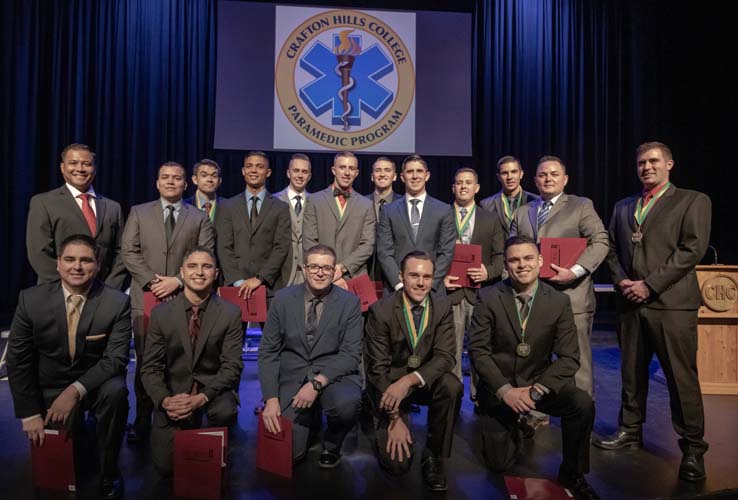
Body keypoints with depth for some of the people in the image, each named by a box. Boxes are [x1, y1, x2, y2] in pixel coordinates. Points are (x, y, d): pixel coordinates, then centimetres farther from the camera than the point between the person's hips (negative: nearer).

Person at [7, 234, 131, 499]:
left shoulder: (117, 302, -14)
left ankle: (109, 470, -10)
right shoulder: (31, 299, -9)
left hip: (96, 383, -1)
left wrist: (77, 390, -29)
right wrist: (30, 413, -7)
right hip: (50, 387, 2)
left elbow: (116, 358, -15)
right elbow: (18, 360, -4)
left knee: (115, 391, -32)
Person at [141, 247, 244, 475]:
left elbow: (232, 366, -10)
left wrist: (202, 398, -24)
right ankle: (187, 432, 24)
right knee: (165, 465, -10)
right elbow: (150, 367, -1)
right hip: (174, 391, 1)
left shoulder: (230, 313, -7)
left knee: (226, 412, -34)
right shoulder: (161, 313, -3)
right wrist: (165, 400, -19)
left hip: (213, 387, -1)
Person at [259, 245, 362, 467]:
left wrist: (318, 383, -22)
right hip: (293, 379, 1)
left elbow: (350, 355, -8)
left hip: (334, 376, -1)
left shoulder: (349, 302, -4)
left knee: (346, 404, -34)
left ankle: (331, 445, 2)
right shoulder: (283, 299, 0)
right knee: (288, 453, -12)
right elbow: (268, 352, 1)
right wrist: (271, 399, -10)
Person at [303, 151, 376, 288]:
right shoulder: (314, 200, 5)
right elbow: (309, 241, -1)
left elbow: (368, 244, 2)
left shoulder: (366, 205, 8)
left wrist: (343, 267, -12)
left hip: (354, 277, 1)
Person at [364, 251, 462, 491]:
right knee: (397, 463, -14)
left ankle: (434, 455, -8)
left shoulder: (443, 306, -9)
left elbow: (446, 356, -16)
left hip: (426, 380, 3)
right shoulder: (381, 311, -17)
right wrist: (394, 418, -19)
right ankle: (385, 427, 21)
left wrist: (409, 380, -33)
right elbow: (378, 368, -14)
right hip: (389, 385, -2)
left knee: (452, 386, -31)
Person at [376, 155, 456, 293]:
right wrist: (399, 284, -10)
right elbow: (384, 252, 1)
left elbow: (447, 252, 1)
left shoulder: (444, 211, 5)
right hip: (396, 289, 0)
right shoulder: (388, 211, 6)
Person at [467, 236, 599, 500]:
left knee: (583, 404, -27)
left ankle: (572, 473, -2)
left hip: (540, 383, 1)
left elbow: (569, 358, -10)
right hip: (499, 387, -1)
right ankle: (509, 428, 38)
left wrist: (535, 390, -22)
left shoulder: (559, 301, -8)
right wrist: (505, 390, -21)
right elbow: (477, 349, -12)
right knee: (498, 463, 2)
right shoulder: (488, 298, -12)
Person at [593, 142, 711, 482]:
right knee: (632, 372, 13)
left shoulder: (693, 201, 2)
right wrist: (621, 280, -3)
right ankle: (630, 431, 26)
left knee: (681, 377, -1)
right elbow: (612, 249, 16)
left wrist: (649, 284, -14)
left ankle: (692, 447, 12)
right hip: (630, 302, 5)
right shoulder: (622, 207, 18)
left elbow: (692, 249, -8)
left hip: (671, 301, -5)